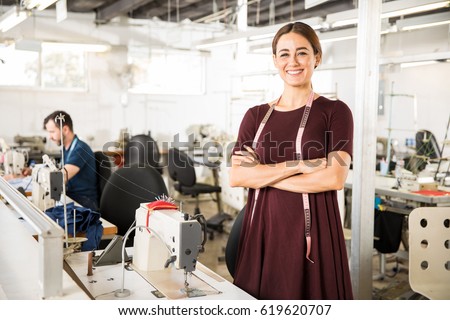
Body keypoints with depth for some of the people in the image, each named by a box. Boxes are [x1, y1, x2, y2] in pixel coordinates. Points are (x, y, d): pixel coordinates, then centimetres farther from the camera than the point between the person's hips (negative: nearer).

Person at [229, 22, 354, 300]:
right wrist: (300, 164, -14)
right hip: (262, 229, 4)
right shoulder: (256, 116, 8)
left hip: (311, 231, -3)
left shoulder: (335, 112, -1)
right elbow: (236, 176, -4)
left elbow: (335, 177, -14)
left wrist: (261, 174, -9)